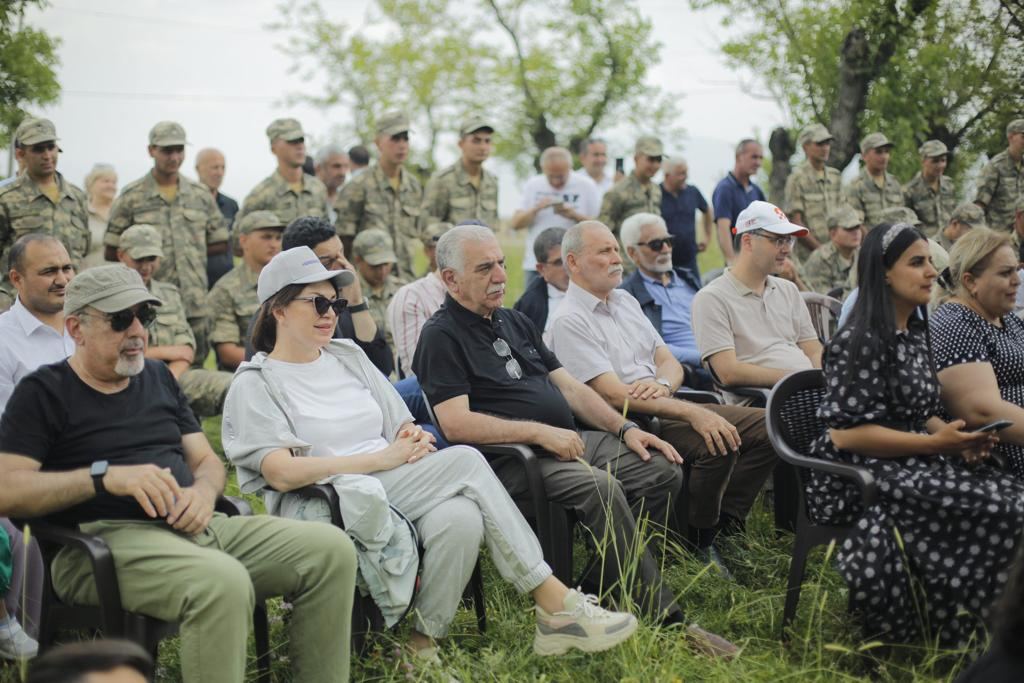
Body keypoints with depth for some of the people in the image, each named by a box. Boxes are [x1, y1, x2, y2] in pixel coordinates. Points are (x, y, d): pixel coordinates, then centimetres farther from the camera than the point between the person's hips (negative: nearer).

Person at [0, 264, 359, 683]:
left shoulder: (158, 377, 21)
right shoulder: (44, 392, 2)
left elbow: (206, 460, 22)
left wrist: (203, 491, -4)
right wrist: (106, 476, -20)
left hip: (194, 529, 7)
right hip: (103, 539, -7)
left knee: (332, 549, -11)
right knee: (224, 582, -37)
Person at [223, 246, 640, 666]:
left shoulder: (348, 356, 20)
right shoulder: (255, 385, 1)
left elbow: (403, 427, 20)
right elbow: (281, 474, -13)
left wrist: (414, 441, -7)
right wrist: (383, 458, -15)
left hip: (392, 490, 6)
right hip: (325, 512, -6)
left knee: (461, 517, -30)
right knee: (465, 461, -25)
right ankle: (556, 604, -21)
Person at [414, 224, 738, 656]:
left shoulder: (515, 322, 20)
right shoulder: (441, 337, -6)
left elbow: (569, 387, 19)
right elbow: (455, 424, -19)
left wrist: (625, 429, 6)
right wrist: (539, 432, -20)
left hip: (567, 441, 9)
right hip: (512, 458, -9)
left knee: (663, 470, -5)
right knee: (600, 488, -32)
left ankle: (598, 589, -4)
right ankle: (666, 619, -25)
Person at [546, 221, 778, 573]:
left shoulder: (625, 300, 18)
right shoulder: (569, 322, -10)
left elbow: (671, 363, 16)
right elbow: (614, 395, -19)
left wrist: (663, 384, -11)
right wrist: (693, 414, -25)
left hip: (665, 406, 8)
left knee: (768, 426, -6)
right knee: (717, 443, -31)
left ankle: (722, 522, -2)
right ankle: (697, 543, -10)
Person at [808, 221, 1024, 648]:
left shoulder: (916, 335, 15)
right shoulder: (859, 341, -12)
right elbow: (846, 433, -17)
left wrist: (958, 439, -2)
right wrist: (936, 444, -18)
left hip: (913, 463, 8)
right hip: (862, 475, -8)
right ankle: (951, 636, -10)